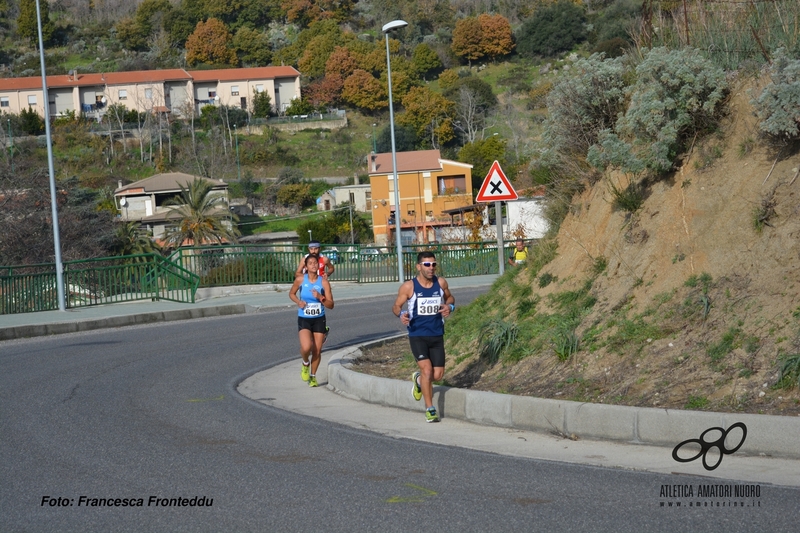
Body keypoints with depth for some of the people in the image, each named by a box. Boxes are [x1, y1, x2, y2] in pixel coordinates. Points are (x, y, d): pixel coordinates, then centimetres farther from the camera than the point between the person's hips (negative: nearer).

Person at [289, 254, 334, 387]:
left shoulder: (323, 282, -7)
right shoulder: (300, 280, -7)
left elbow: (331, 305, -6)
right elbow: (291, 293, 11)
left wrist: (320, 297, -23)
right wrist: (298, 301, -9)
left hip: (319, 320, 1)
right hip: (304, 319, -1)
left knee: (317, 351, 5)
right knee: (306, 347, -22)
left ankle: (313, 376, 29)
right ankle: (305, 363, 14)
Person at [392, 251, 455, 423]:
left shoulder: (441, 283, 0)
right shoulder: (408, 287, -9)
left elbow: (449, 297, 18)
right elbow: (396, 306, 1)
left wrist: (450, 306, -5)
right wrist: (401, 315, -22)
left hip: (437, 336, 3)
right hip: (417, 336, -3)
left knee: (438, 375, 3)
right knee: (427, 370, -16)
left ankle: (418, 380, 38)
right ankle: (430, 409, -2)